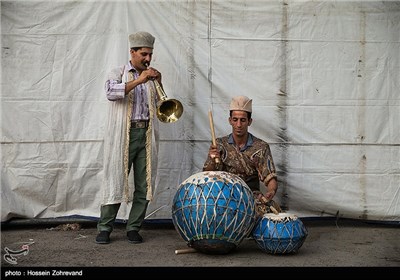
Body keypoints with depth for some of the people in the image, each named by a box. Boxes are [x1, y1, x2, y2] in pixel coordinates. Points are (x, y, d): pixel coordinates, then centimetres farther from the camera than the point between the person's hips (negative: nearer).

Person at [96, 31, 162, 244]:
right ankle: (104, 228, 7)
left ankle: (133, 228, 13)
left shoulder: (151, 77, 17)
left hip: (146, 135, 4)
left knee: (144, 185, 3)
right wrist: (138, 80, -21)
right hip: (124, 135, -4)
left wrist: (159, 83, 1)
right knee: (116, 182, -3)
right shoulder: (118, 73, 6)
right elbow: (111, 92, -16)